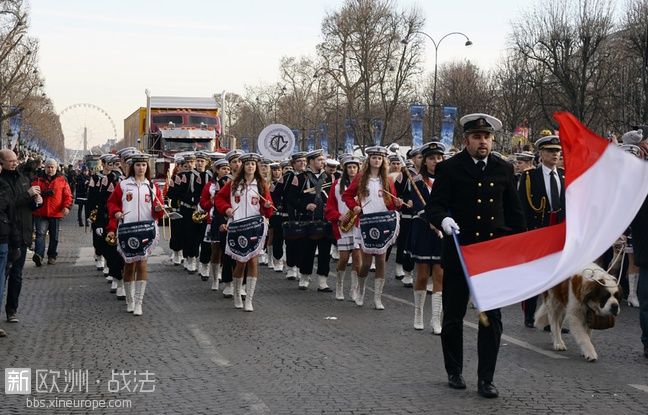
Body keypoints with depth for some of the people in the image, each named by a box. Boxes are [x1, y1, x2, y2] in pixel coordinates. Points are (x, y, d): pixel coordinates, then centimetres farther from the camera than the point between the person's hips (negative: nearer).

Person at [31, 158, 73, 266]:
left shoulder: (62, 180, 5)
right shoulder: (38, 179, 7)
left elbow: (67, 195, 1)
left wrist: (67, 206, -14)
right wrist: (42, 194, -16)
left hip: (56, 213, 1)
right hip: (41, 213, -1)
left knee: (54, 236, 10)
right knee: (40, 233, -14)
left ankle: (52, 256, 20)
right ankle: (39, 254, -24)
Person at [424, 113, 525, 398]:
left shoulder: (504, 169, 6)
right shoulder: (449, 168, -3)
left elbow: (514, 211, 13)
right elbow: (433, 207, -8)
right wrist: (444, 220, -29)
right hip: (458, 251, -2)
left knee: (492, 317, 1)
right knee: (453, 316, 9)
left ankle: (486, 379, 10)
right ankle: (454, 372, 27)